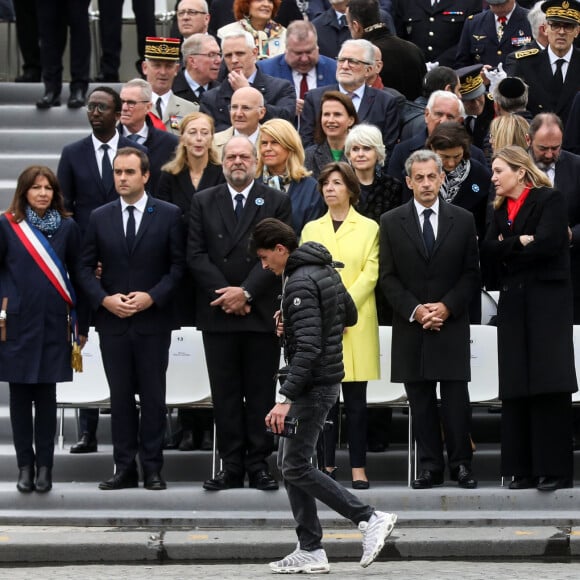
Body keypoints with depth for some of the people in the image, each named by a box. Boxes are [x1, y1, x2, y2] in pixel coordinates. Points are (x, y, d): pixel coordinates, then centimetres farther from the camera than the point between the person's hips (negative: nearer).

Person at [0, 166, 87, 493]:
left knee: (46, 396, 2)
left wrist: (82, 324, 5)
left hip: (53, 323, 0)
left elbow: (77, 276, 6)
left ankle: (44, 466, 8)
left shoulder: (67, 228, 3)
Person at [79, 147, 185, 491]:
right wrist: (104, 299, -8)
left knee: (153, 395, 1)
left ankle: (153, 467, 6)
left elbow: (178, 265, -1)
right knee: (120, 395, 4)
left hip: (153, 319, -2)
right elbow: (87, 267, 8)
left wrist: (152, 297, -13)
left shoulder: (169, 215, 0)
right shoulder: (100, 217, 8)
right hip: (112, 321, 2)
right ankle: (125, 468, 8)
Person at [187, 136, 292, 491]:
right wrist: (224, 294, -9)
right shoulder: (203, 202, 9)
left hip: (262, 311, -1)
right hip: (218, 314, 1)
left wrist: (246, 292, -12)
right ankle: (232, 466, 5)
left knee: (261, 393, 1)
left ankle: (259, 465, 6)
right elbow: (196, 255, 2)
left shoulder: (277, 202, 4)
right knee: (225, 394, 3)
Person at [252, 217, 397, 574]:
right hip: (328, 378, 10)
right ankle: (310, 552, 11)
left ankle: (371, 519, -5)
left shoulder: (300, 284, -19)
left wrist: (285, 398, -27)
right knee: (290, 463, 11)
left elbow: (308, 348, -26)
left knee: (296, 467, -6)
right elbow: (351, 316, 25)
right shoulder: (326, 270, 11)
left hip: (313, 384, -10)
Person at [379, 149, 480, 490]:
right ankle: (431, 468, 6)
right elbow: (388, 277, 3)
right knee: (421, 400, 2)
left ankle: (461, 465, 4)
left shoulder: (463, 220, 6)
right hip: (410, 327, 1)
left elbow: (472, 273, 4)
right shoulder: (391, 222, 6)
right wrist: (414, 310, -9)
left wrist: (447, 306, -9)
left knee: (456, 397, -4)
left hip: (452, 324, -1)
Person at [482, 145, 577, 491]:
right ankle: (524, 470, 4)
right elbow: (488, 251, 6)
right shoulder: (501, 210, 17)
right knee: (516, 388, 1)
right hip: (513, 303, 6)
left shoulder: (550, 200, -2)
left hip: (547, 302, -6)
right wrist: (519, 242, -11)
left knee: (549, 386, -8)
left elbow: (547, 243, -15)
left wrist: (507, 251, -3)